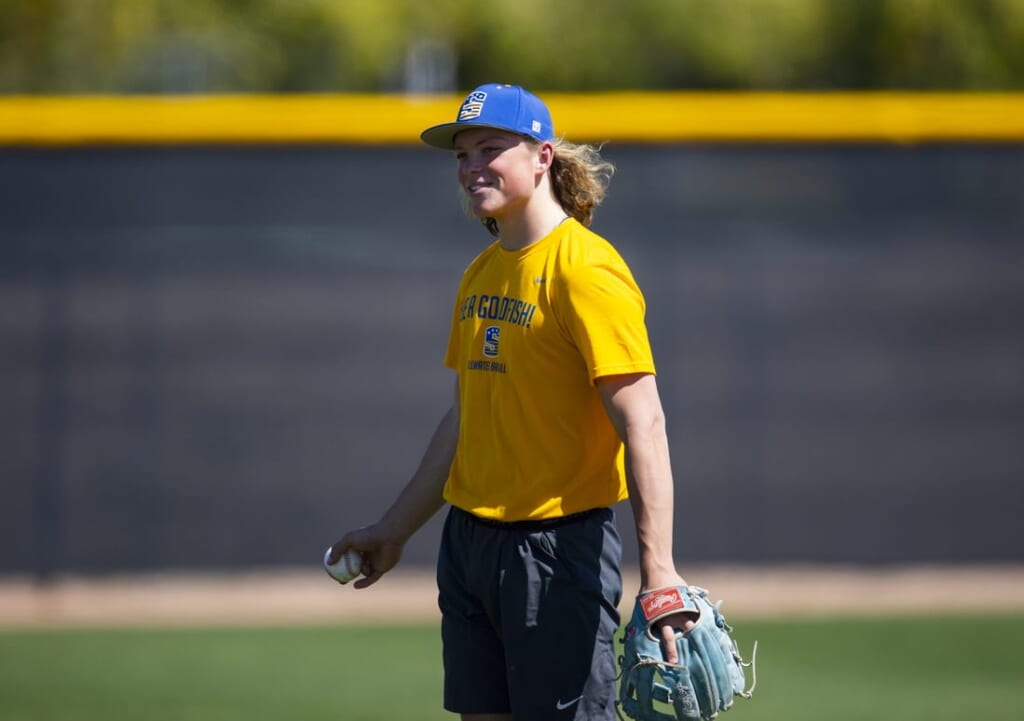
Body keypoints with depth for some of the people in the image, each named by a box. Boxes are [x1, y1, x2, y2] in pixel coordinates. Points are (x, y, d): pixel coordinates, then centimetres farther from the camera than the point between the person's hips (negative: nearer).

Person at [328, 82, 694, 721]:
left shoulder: (586, 269, -13)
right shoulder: (481, 273, 13)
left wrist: (658, 571, -28)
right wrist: (394, 531, 26)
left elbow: (644, 424, -20)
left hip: (558, 544, -8)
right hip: (470, 542, 8)